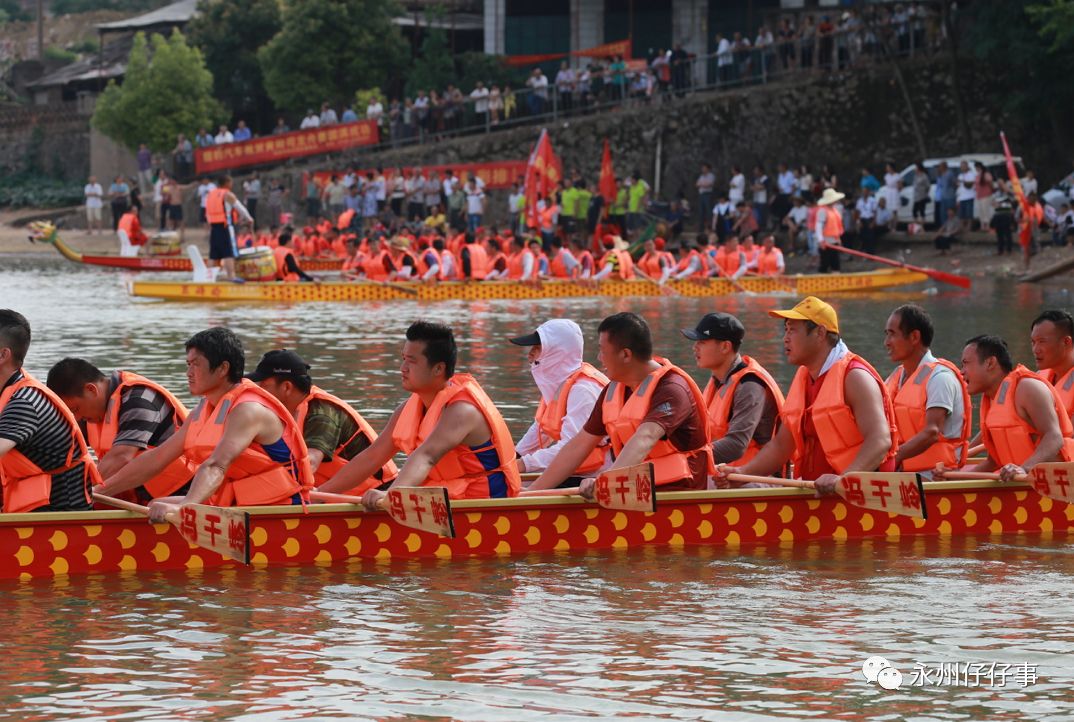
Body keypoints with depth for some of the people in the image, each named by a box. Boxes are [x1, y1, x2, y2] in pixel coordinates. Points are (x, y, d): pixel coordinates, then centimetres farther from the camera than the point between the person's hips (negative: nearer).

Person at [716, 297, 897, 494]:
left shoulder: (854, 377, -8)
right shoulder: (802, 380, 16)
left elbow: (881, 440, -20)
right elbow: (782, 444, 20)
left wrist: (843, 480, -35)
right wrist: (742, 472, 5)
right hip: (816, 495, 7)